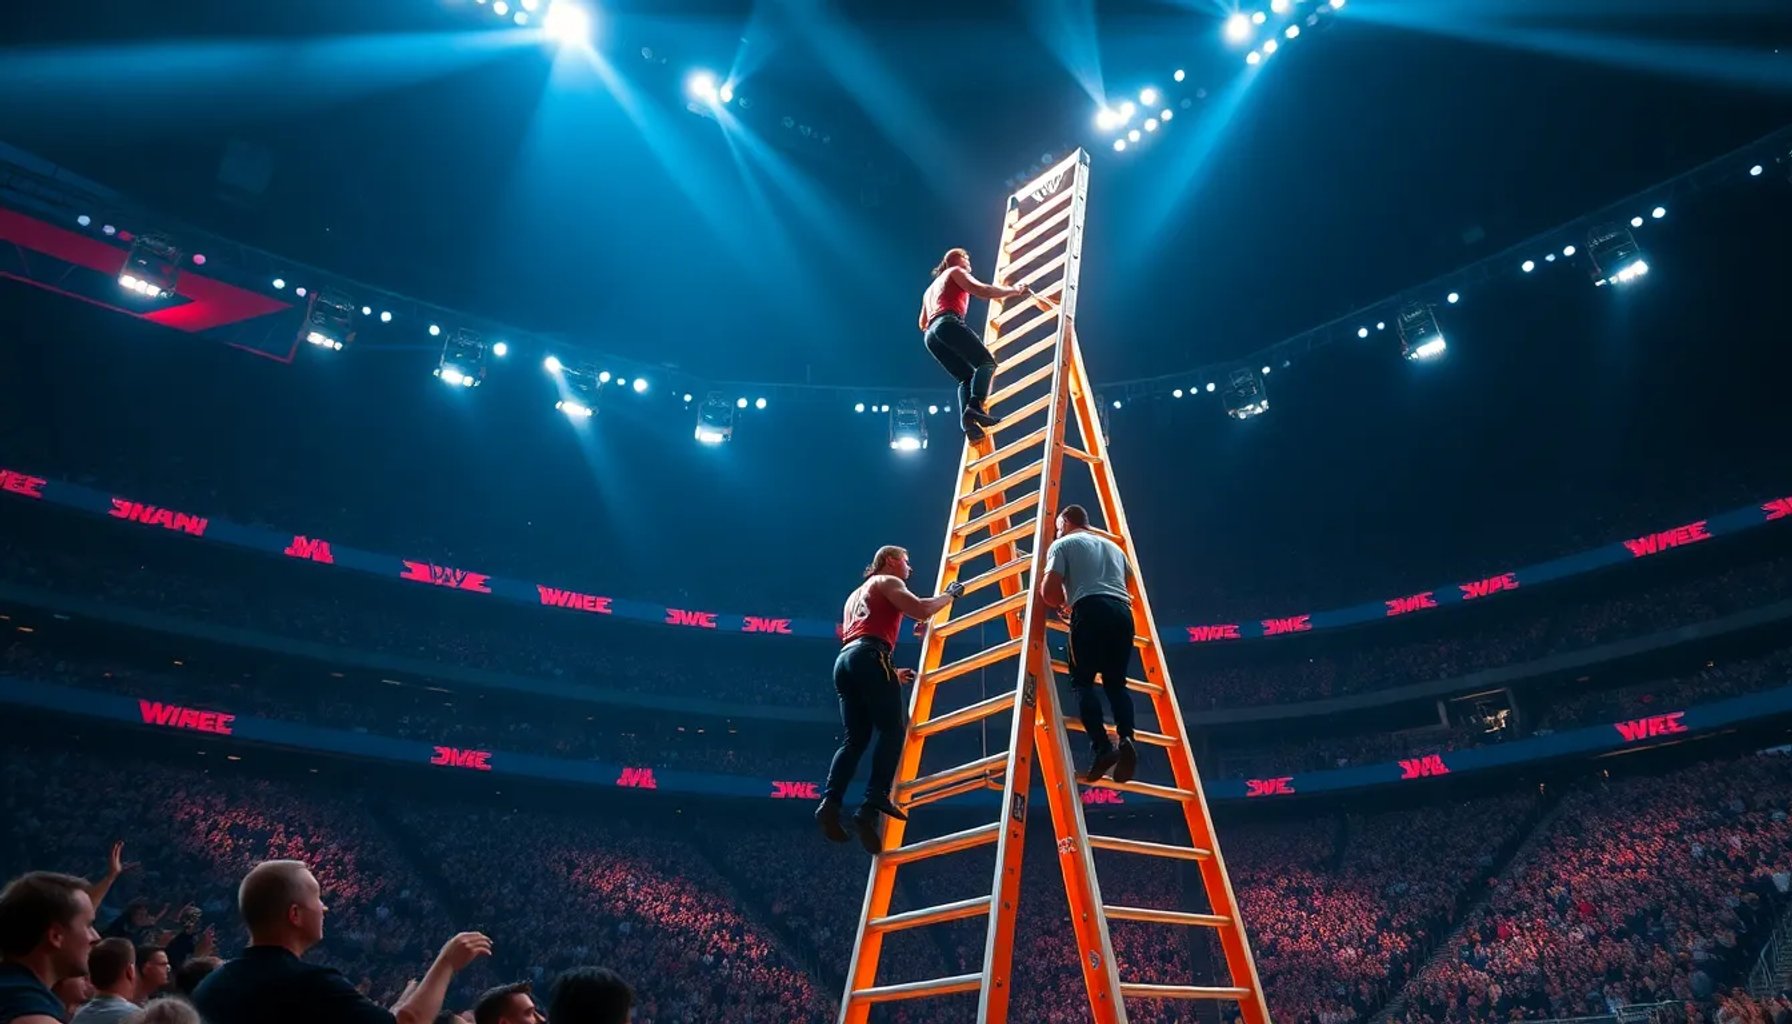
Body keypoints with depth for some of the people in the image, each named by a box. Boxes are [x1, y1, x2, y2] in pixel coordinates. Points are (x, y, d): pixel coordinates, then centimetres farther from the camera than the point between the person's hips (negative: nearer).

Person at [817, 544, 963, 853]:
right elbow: (920, 610, -5)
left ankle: (829, 803, -18)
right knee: (892, 730, -11)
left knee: (856, 738, 1)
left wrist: (892, 674, 32)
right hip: (869, 657, -8)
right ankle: (873, 805, -26)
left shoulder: (856, 594, 36)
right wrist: (950, 594, 11)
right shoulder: (887, 582, 11)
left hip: (844, 660, 8)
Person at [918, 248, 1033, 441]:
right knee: (986, 362, -14)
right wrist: (1013, 291, 7)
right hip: (949, 324, -7)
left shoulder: (930, 289, 39)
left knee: (966, 377, 4)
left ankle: (968, 421, -23)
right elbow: (981, 290, 0)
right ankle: (975, 406, -41)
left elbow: (923, 323, 38)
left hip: (931, 335, 7)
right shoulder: (955, 272, 16)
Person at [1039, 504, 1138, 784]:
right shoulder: (1112, 545, 32)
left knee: (1082, 681, 1)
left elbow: (1048, 590, 3)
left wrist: (1062, 603, 23)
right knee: (1116, 682, 10)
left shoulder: (1063, 544, 13)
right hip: (1122, 612, 5)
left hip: (1091, 611, -5)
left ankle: (1103, 748, -16)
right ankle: (1126, 739, -15)